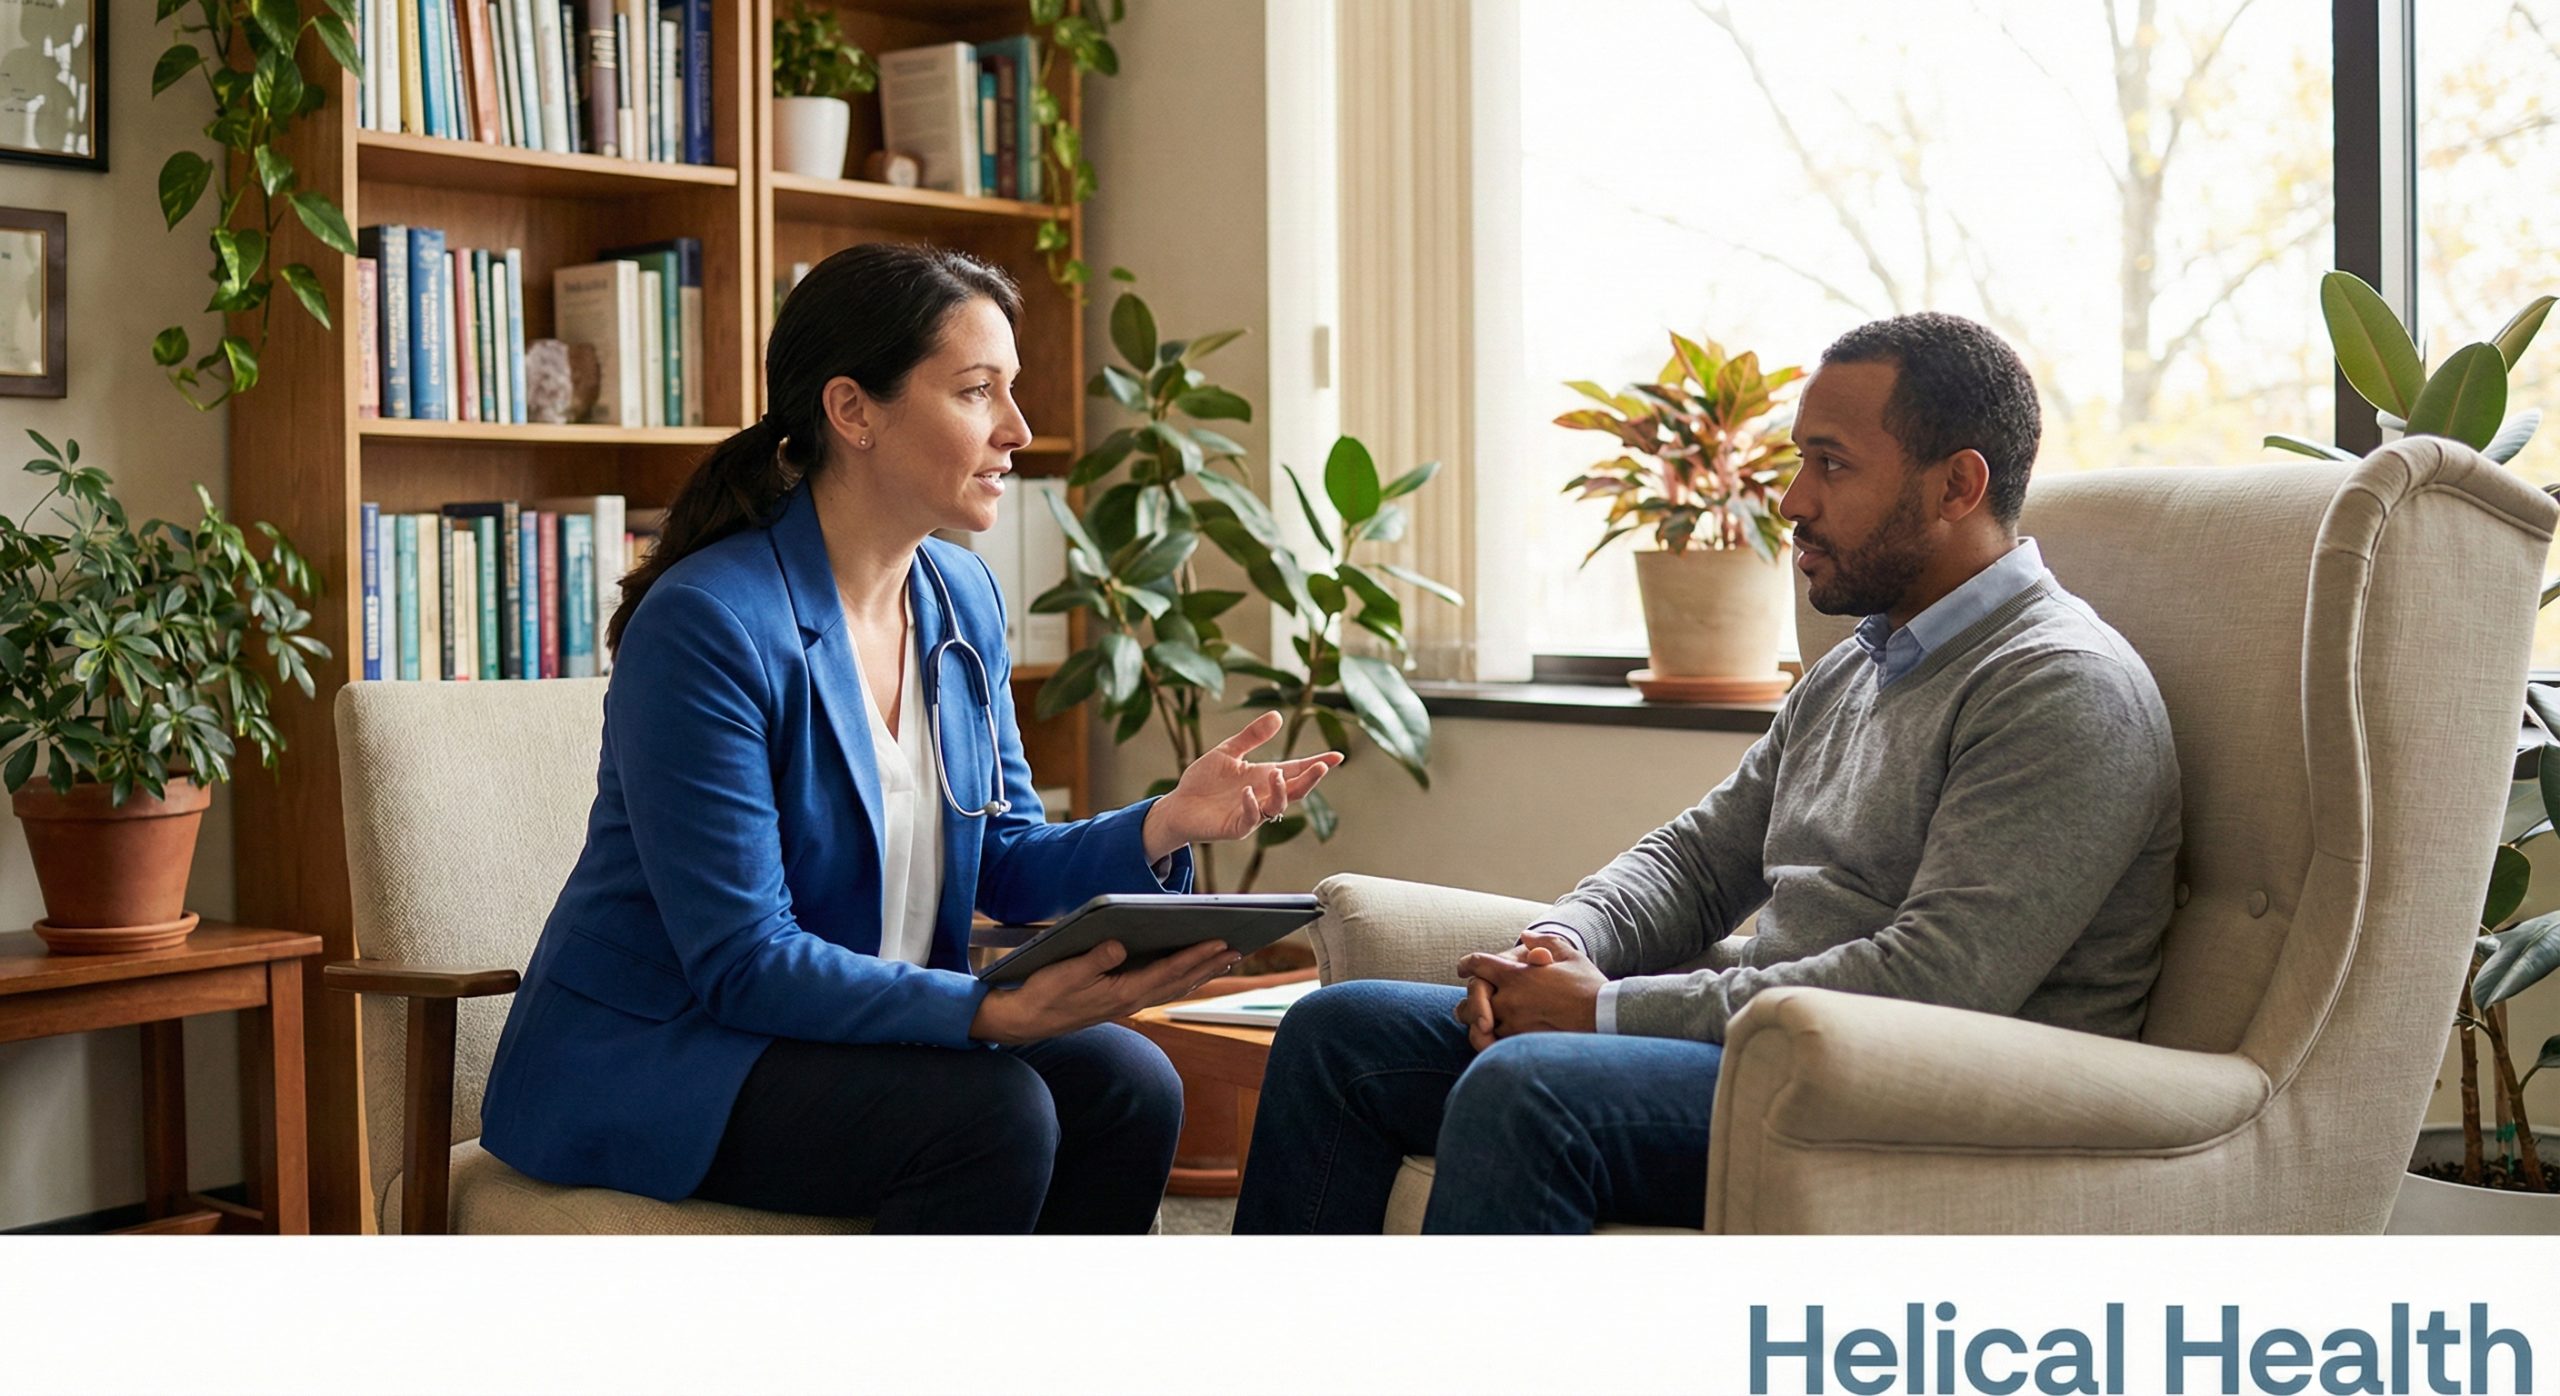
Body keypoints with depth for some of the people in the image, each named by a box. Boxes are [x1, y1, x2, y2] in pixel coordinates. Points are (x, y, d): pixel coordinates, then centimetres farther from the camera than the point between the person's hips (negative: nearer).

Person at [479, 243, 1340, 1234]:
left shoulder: (962, 598, 4)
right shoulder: (704, 624, -22)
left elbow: (1005, 862, 7)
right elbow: (743, 961, -24)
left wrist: (1164, 826, -13)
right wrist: (996, 1012, -34)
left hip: (867, 1030, 8)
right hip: (652, 1054, -7)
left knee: (1126, 1085, -13)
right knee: (994, 1114, -27)